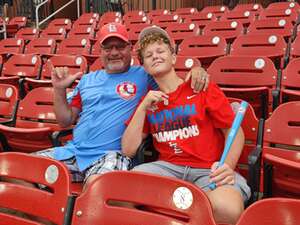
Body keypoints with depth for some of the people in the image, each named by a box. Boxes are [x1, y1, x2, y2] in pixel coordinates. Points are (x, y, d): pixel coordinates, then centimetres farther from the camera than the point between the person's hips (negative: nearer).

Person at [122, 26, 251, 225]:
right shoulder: (148, 100, 15)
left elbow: (235, 131, 5)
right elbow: (128, 151, 7)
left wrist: (228, 166, -15)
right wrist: (143, 108, -2)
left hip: (208, 169, -2)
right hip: (168, 167, 2)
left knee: (227, 209, -35)